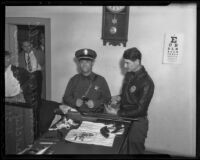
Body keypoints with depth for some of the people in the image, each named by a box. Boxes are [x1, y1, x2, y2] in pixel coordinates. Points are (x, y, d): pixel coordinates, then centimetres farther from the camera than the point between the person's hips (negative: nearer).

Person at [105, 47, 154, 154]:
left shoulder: (146, 83, -21)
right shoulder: (128, 75, 2)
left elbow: (140, 110, -20)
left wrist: (117, 112, -20)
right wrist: (119, 98, -3)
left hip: (137, 123, -7)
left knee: (134, 151, 11)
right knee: (121, 151, 16)